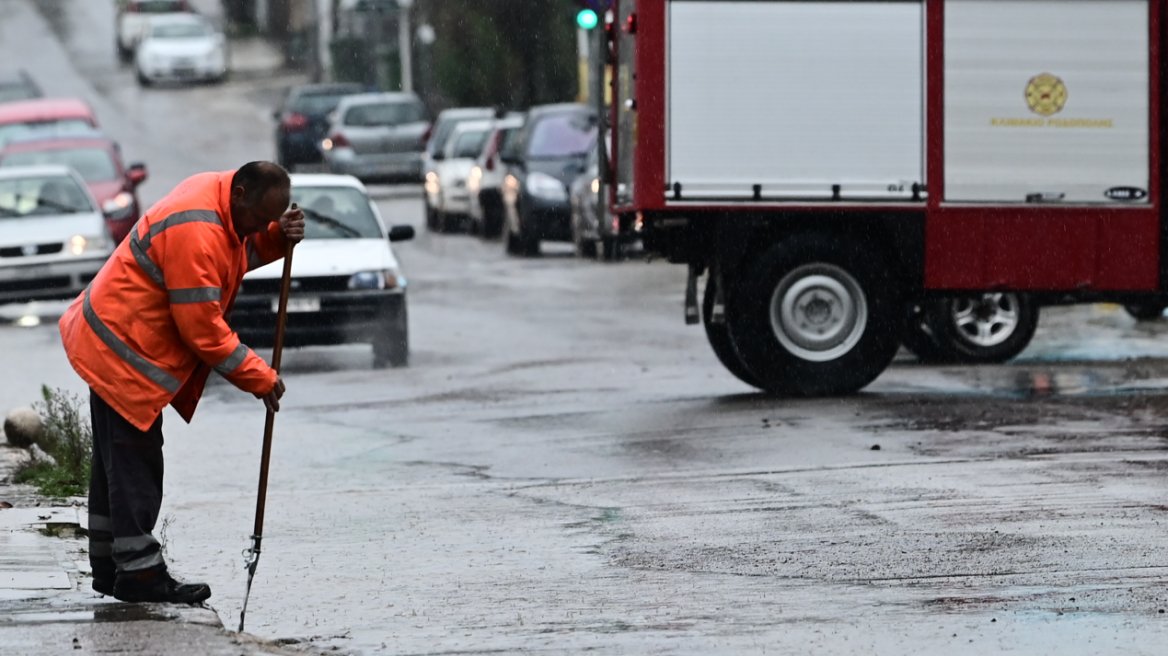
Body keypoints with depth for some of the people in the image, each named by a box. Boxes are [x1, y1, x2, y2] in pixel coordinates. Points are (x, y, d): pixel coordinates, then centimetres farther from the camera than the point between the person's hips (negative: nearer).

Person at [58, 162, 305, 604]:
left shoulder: (217, 197, 2)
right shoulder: (195, 233, -28)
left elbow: (240, 251, 21)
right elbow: (201, 327, -26)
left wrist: (278, 236, -2)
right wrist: (258, 378, -18)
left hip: (116, 342, 11)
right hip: (125, 352, -11)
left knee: (117, 462, 14)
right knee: (134, 465, -9)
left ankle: (110, 567, 21)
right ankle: (139, 572, -7)